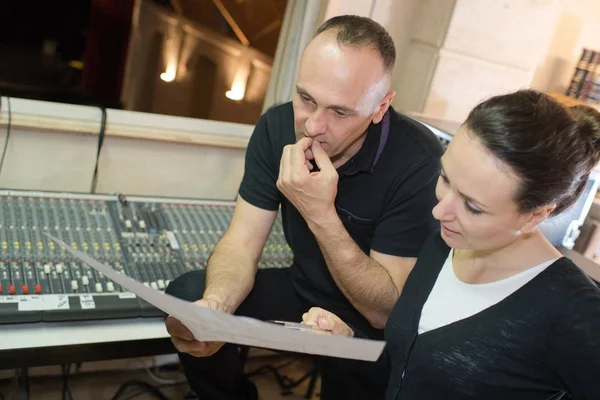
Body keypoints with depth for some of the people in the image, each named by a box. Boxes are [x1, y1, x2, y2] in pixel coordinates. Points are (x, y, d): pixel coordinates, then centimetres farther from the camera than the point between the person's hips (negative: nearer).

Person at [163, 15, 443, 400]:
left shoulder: (418, 163, -28)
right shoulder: (278, 126, -12)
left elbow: (386, 310, -24)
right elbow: (242, 243, -12)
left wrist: (321, 215, -36)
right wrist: (214, 306, -33)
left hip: (375, 327, -4)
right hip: (305, 292, 5)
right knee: (186, 295, -12)